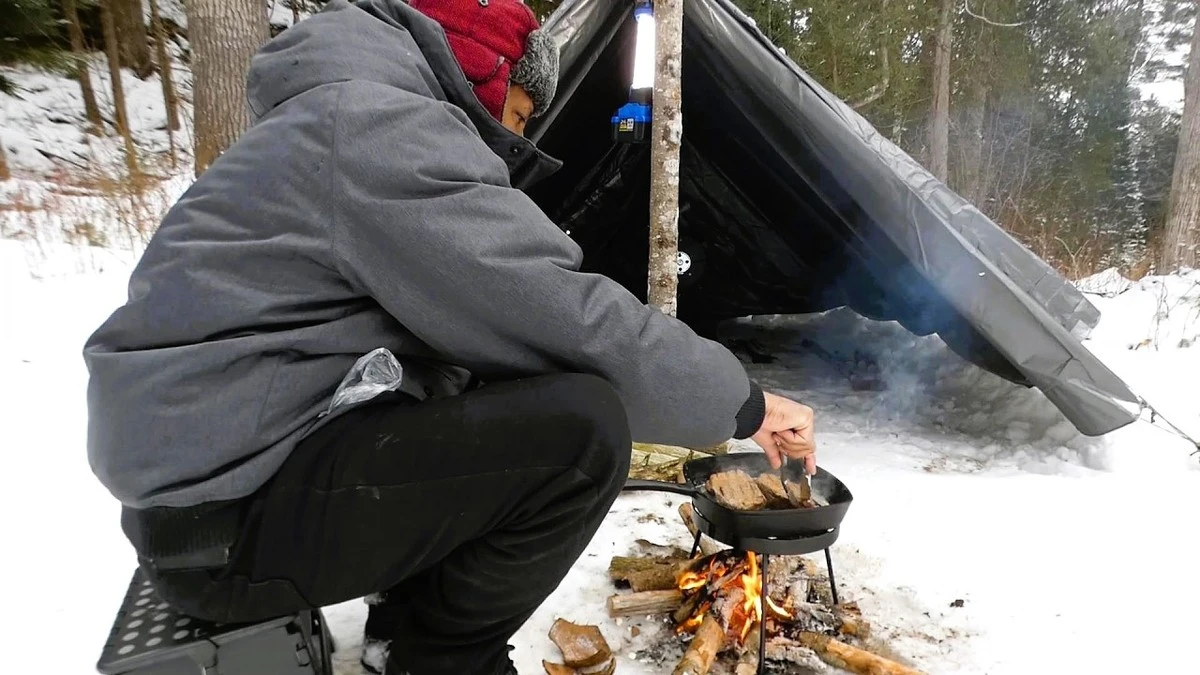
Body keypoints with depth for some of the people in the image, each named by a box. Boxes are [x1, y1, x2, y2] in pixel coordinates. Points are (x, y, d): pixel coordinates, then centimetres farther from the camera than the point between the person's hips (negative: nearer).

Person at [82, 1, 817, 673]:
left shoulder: (353, 118, 18)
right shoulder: (381, 125, -15)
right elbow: (567, 322, -22)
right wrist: (742, 402, -9)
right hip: (229, 508, -10)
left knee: (516, 389, 15)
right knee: (582, 428, -21)